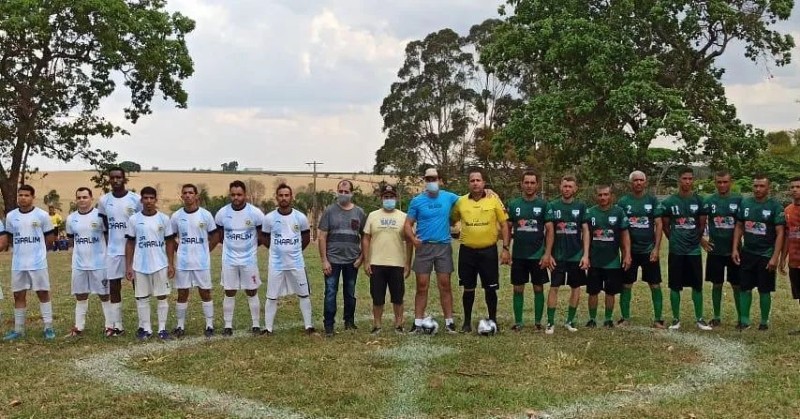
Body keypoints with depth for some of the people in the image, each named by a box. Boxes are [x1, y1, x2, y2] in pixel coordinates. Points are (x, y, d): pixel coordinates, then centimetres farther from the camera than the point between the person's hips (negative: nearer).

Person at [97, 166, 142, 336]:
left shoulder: (136, 199, -5)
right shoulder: (104, 200, 4)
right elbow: (104, 226, 16)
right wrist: (111, 241, 10)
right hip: (113, 251, 3)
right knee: (114, 287, 6)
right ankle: (117, 325, 13)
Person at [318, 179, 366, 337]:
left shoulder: (359, 212, 5)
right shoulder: (329, 211, -2)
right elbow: (322, 237, -3)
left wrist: (361, 257, -2)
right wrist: (324, 260, -9)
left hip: (352, 261, 2)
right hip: (333, 260, -2)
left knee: (350, 293, 12)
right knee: (330, 293, -2)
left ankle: (349, 322, 24)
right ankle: (328, 325, 4)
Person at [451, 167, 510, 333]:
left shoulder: (494, 200, -3)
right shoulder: (461, 202, 2)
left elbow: (504, 225, 0)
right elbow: (452, 221, 16)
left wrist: (506, 248, -5)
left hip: (488, 251, -1)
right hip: (467, 251, 1)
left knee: (490, 288, 5)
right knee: (468, 288, 8)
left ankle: (493, 321, 20)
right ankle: (467, 322, 19)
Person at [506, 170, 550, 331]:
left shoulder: (543, 205, -2)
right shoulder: (513, 204, 4)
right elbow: (508, 228, 9)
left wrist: (547, 254, -9)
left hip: (537, 256, -2)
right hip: (518, 255, 2)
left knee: (538, 288, 6)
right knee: (518, 289, 6)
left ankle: (538, 321, 15)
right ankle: (518, 322, 14)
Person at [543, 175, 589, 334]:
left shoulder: (581, 206, 2)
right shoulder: (552, 206, 0)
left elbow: (585, 232, 0)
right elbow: (550, 231, 0)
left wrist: (586, 255, -7)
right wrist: (548, 254, -5)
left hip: (576, 255, 1)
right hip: (558, 255, -1)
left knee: (576, 287, 7)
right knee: (554, 287, -2)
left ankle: (570, 320, 19)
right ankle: (550, 322, 4)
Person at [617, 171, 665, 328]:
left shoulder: (652, 200, 2)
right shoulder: (623, 202, 1)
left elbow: (659, 225, 1)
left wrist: (656, 248, -7)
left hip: (649, 250, 0)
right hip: (630, 250, 0)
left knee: (655, 285, 2)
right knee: (626, 285, 5)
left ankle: (658, 318, 9)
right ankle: (625, 318, 15)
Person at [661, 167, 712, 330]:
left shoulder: (699, 201, -1)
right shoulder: (669, 202, -2)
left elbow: (702, 225, 6)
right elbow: (665, 226, 6)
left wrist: (693, 239, 8)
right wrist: (676, 240, 6)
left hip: (694, 250, 1)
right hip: (676, 251, -1)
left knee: (697, 286, 5)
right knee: (675, 286, 4)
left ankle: (699, 319, 15)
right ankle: (676, 318, 14)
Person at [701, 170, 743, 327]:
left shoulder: (739, 200, -2)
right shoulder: (708, 201, 1)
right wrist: (701, 240, -1)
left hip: (734, 251, -1)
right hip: (715, 251, 1)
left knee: (737, 285, 5)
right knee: (716, 284, 9)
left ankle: (741, 317, 15)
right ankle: (717, 317, 19)